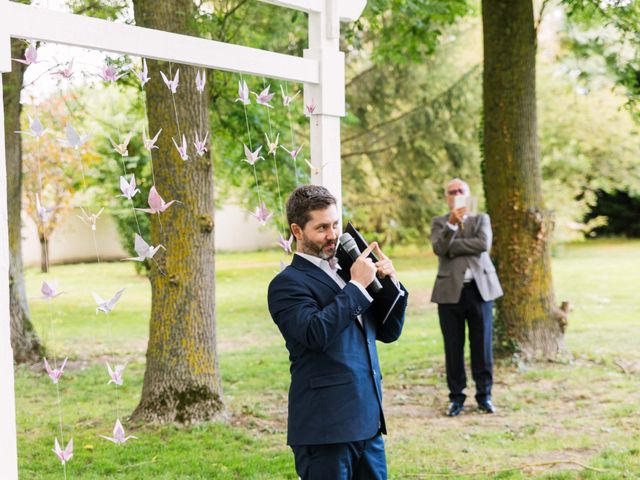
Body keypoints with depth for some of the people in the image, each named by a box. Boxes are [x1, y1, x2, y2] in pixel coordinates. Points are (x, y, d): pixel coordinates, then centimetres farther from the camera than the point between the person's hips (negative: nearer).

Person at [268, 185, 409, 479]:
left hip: (368, 423, 7)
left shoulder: (347, 271, 15)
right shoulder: (287, 284, -6)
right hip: (325, 428, -7)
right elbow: (316, 333, -23)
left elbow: (388, 332, 17)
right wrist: (357, 286, -16)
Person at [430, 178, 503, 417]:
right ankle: (456, 397, 11)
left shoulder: (481, 219, 12)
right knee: (453, 347, 2)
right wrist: (452, 223, -22)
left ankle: (484, 395, 15)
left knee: (482, 345, 4)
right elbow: (439, 248, -10)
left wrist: (452, 246, -8)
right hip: (450, 291, 0)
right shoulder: (439, 223, 10)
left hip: (480, 289, 1)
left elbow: (483, 243, -9)